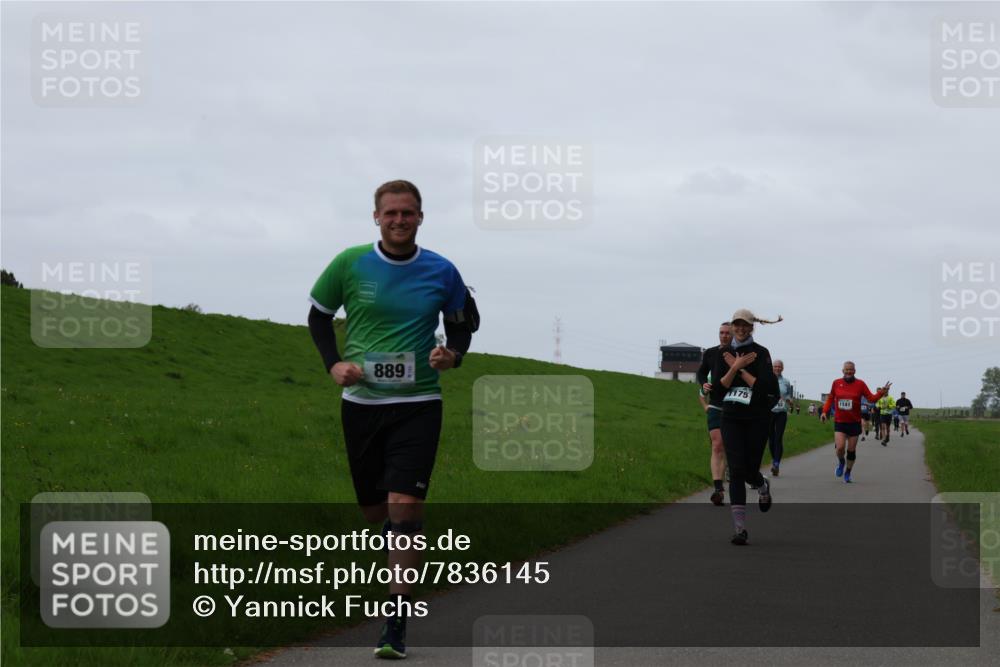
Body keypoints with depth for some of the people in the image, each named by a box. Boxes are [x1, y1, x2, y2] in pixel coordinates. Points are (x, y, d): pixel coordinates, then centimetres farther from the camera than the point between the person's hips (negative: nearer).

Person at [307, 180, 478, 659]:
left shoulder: (441, 272, -1)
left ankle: (396, 626, -14)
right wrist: (334, 364, -3)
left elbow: (465, 321, 15)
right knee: (374, 510, 9)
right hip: (361, 403, 2)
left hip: (418, 404, -2)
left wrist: (453, 354, -6)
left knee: (403, 506, -15)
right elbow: (318, 315, 12)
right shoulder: (349, 265, -2)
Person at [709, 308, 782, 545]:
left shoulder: (761, 353, -3)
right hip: (731, 419, 2)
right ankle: (740, 528, -9)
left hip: (757, 419, -2)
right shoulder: (724, 355, 7)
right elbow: (716, 390, -1)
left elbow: (766, 387, -13)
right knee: (736, 470, -9)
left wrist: (740, 368, -11)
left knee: (749, 470, 2)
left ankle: (762, 486, 43)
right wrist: (735, 367, -11)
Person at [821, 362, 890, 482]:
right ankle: (841, 462, 18)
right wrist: (824, 411, 4)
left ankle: (847, 473, 24)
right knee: (840, 447, -17)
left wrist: (881, 392, -23)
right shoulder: (836, 383, 1)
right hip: (839, 422, 0)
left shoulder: (860, 384, -2)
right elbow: (830, 398, 14)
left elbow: (871, 398, -6)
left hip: (854, 423, 0)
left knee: (851, 450, 5)